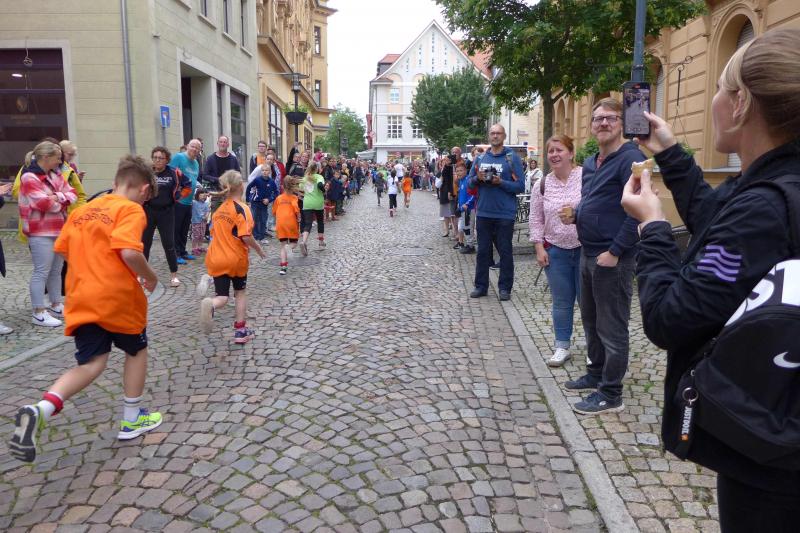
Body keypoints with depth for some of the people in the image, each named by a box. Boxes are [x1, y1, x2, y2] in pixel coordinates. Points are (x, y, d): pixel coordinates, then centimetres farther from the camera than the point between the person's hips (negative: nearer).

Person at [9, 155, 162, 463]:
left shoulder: (83, 210, 14)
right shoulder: (131, 210, -8)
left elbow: (63, 250, 18)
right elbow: (129, 252, -23)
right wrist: (150, 277, -6)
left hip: (81, 298, 6)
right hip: (118, 297, -5)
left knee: (92, 363, 6)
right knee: (137, 351, 17)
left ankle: (41, 409, -20)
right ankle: (132, 420, 24)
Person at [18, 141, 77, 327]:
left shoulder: (55, 175, 14)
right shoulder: (29, 177, -11)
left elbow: (72, 194, 7)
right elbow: (44, 203, -20)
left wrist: (58, 196, -12)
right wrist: (63, 201, -3)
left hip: (59, 230, 8)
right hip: (41, 233, -8)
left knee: (56, 270, 14)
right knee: (41, 271, -6)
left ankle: (56, 305, 24)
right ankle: (39, 313, -2)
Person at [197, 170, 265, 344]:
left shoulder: (219, 209, 7)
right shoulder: (242, 209, -13)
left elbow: (214, 234, 15)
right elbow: (246, 237, -22)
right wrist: (258, 249, -5)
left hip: (216, 260, 4)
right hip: (236, 259, -4)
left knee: (222, 297, 7)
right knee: (240, 292, 18)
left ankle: (210, 305, -29)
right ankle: (240, 331, 19)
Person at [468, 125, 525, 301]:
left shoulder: (512, 158, -2)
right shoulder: (481, 157, 10)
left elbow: (520, 186, -7)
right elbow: (470, 182, 13)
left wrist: (500, 182, -19)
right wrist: (478, 178, -8)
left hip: (505, 214, -3)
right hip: (483, 212, 4)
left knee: (505, 252, 5)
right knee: (483, 251, 10)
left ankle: (504, 287, 15)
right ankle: (481, 286, 20)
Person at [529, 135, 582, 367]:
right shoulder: (542, 185, 3)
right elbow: (535, 220, 6)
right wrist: (539, 248, 0)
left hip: (585, 249, -3)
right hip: (555, 251, 3)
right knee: (561, 302, 12)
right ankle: (562, 346, 25)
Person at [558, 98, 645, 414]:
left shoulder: (630, 159, -13)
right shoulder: (590, 163, 14)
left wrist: (614, 252, -21)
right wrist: (575, 216, 4)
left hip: (612, 258, -9)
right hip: (588, 254, 9)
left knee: (611, 328, 1)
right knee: (590, 320, 20)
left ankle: (610, 395, 12)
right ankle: (595, 374, 36)